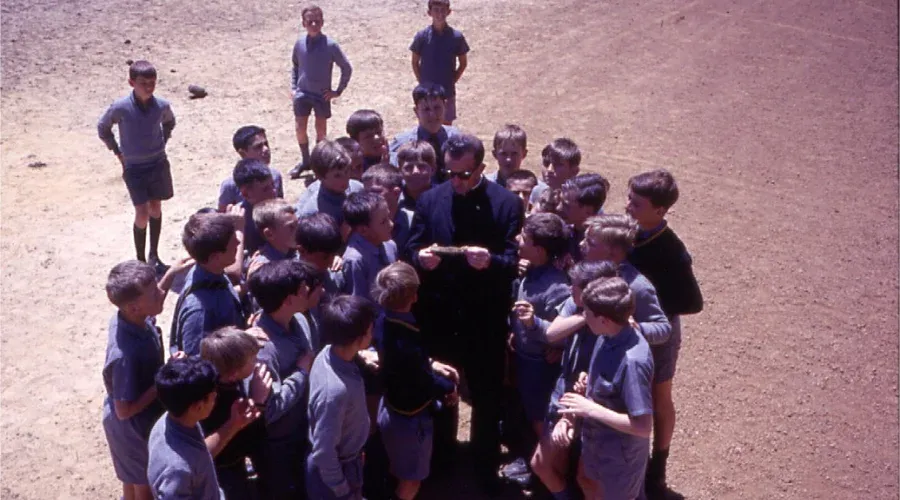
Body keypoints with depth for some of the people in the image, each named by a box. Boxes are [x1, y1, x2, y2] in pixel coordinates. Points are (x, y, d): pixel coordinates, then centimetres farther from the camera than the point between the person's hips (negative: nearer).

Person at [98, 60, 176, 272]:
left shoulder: (162, 105, -10)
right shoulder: (120, 108, -18)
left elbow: (169, 122, 15)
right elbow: (102, 128, 1)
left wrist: (161, 144, 8)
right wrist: (118, 153, 1)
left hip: (159, 164, 3)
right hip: (134, 168, -3)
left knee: (155, 209, 12)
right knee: (142, 213, -10)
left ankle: (154, 256, 26)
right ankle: (141, 261, 4)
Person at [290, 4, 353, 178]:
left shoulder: (330, 45, -13)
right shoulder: (300, 43, -4)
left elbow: (347, 68, -4)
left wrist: (338, 91, -4)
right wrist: (293, 87, 6)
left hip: (322, 95, -2)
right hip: (302, 93, 2)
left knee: (321, 130, 8)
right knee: (300, 128, 1)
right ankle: (305, 160, 20)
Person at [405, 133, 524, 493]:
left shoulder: (507, 203, -9)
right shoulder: (429, 200, -1)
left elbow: (515, 261, -10)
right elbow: (411, 250, 3)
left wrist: (490, 261, -31)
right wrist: (421, 258, -21)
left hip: (486, 319, -2)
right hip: (439, 315, 3)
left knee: (486, 395, 13)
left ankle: (486, 465, 35)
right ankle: (441, 455, 44)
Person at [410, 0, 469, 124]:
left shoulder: (456, 37, -9)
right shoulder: (422, 36, -10)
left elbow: (463, 62, 3)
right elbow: (415, 62, 3)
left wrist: (452, 81, 0)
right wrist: (422, 82, 0)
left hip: (447, 91, 0)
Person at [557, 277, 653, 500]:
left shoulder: (632, 360, -36)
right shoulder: (610, 337, -11)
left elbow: (643, 426, -34)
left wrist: (590, 409, -30)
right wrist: (587, 383, -9)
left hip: (620, 453, -8)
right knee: (586, 481, 31)